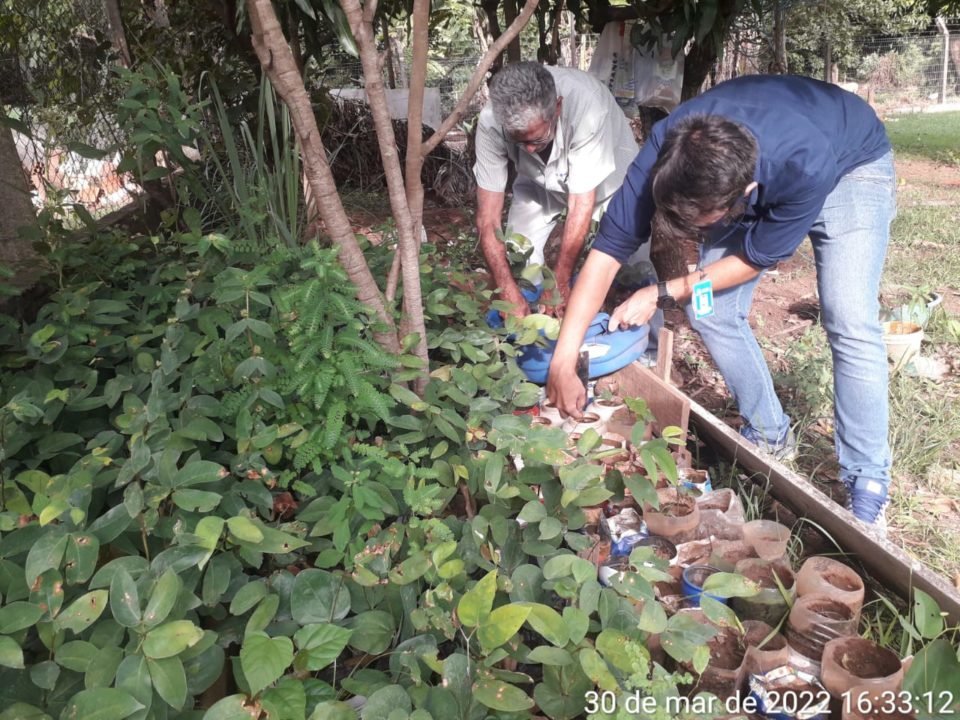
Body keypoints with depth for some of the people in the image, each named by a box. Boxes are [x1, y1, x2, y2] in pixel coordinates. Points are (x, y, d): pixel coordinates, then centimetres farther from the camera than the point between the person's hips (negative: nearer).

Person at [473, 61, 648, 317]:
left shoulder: (587, 106, -42)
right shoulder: (491, 123, -33)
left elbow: (582, 205, -35)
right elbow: (487, 217, -29)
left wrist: (560, 280, -33)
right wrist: (508, 290, -37)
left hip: (608, 173, -2)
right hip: (539, 180, 2)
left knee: (632, 264, -14)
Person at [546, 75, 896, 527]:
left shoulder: (804, 168, -43)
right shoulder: (664, 154, -35)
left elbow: (754, 258, -26)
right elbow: (608, 248, -32)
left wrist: (663, 294, -22)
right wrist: (563, 364, -36)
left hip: (851, 165, -4)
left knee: (850, 323, -20)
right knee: (711, 312, -7)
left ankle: (867, 481, -4)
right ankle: (770, 435, 14)